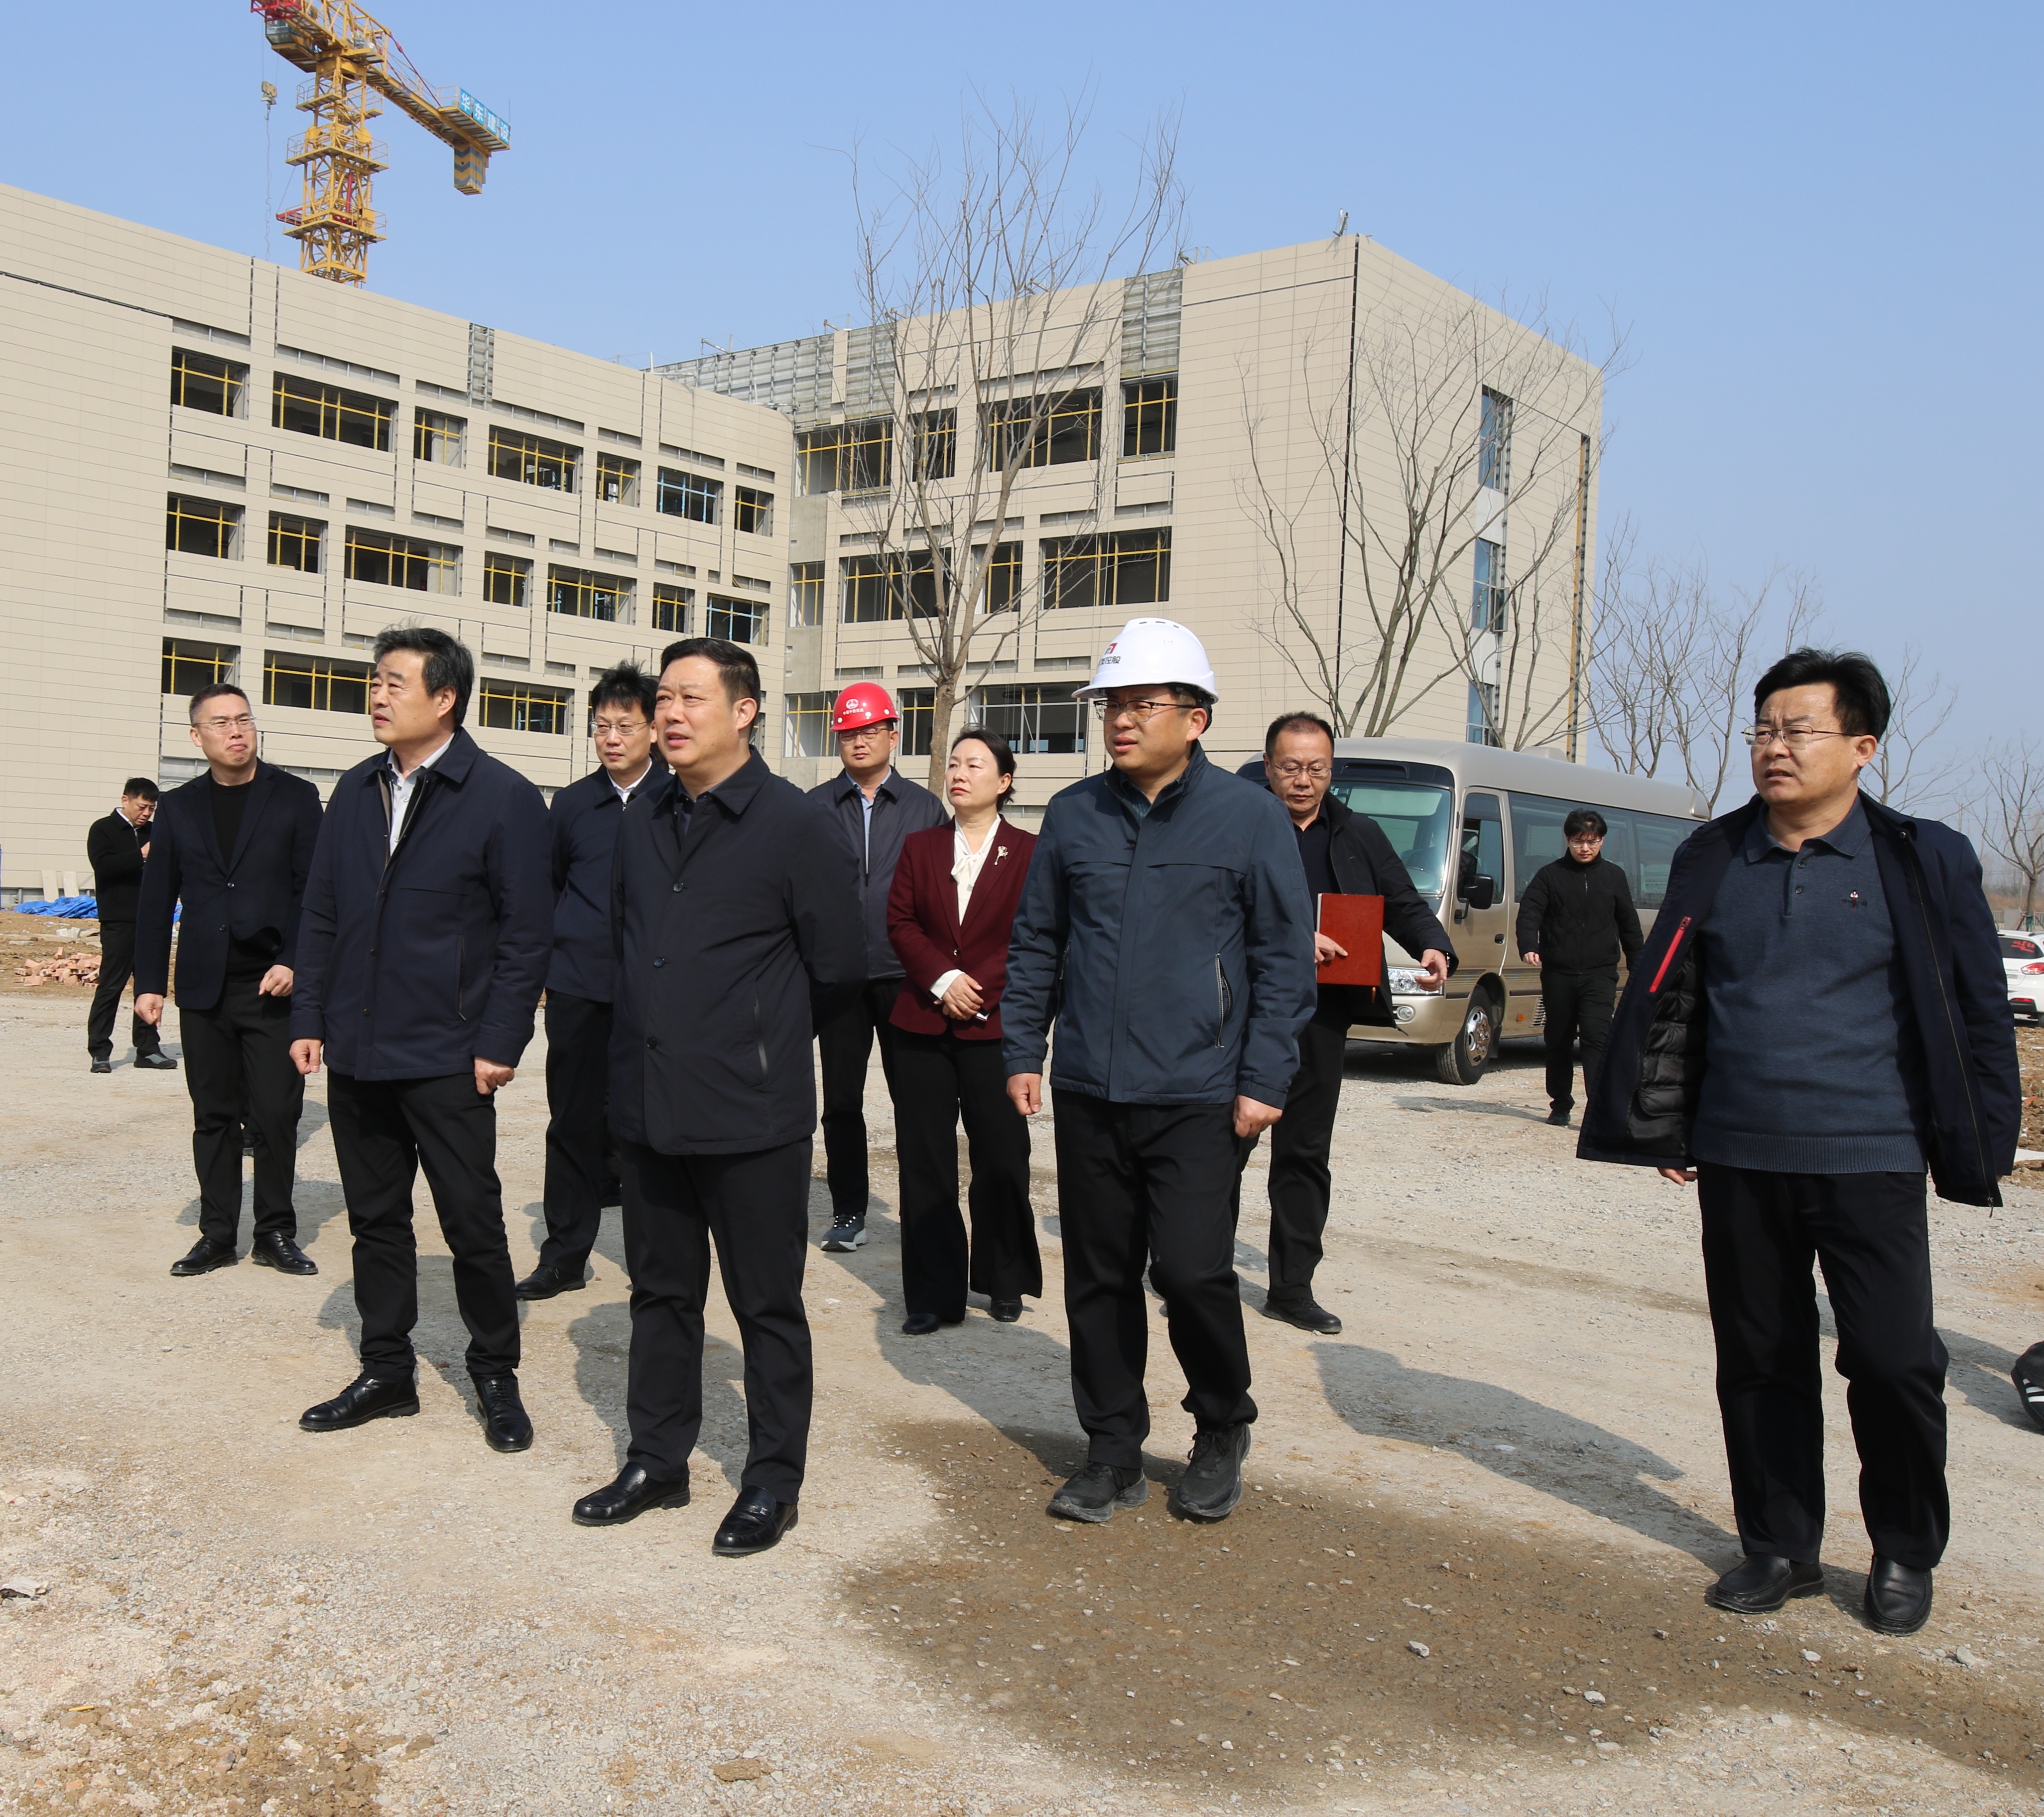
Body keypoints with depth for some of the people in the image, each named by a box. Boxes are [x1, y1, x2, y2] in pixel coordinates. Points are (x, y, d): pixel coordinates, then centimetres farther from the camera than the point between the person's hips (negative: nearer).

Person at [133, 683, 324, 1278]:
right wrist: (149, 983, 4)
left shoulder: (295, 798, 2)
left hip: (273, 984, -3)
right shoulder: (177, 808, 10)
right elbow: (156, 901, 10)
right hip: (205, 987, 3)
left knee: (276, 1116, -3)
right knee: (214, 1118, 8)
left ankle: (276, 1233, 10)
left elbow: (313, 890, -2)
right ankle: (218, 1235, 16)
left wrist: (293, 962, -13)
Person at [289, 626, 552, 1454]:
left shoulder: (503, 797, -8)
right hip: (356, 1053, 6)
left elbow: (526, 934, -9)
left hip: (446, 1059, -5)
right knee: (376, 1220, 15)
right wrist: (309, 1018, 7)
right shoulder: (355, 792, 9)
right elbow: (321, 914, 13)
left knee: (474, 1225, 3)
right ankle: (386, 1374, 28)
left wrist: (499, 1043, -13)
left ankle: (496, 1377, 20)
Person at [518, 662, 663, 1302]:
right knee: (575, 1121, 7)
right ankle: (564, 1255, 16)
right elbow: (545, 887, 19)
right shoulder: (573, 803, 9)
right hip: (578, 986, 3)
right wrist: (545, 959, 13)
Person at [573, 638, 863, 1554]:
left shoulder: (798, 826, -10)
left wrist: (755, 1029, 5)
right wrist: (660, 1023, 13)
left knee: (767, 1303, 6)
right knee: (660, 1292, 17)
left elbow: (839, 967, -4)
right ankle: (657, 1461, 32)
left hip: (752, 1112, -6)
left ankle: (773, 1482, 20)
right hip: (646, 1103, 6)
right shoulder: (641, 824, 10)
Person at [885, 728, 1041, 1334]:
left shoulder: (1028, 852, 1)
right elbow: (901, 922, 4)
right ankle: (935, 1294, 12)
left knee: (1001, 1161, 4)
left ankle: (1004, 1283, 22)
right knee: (924, 1162, 4)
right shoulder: (920, 846, 11)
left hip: (994, 1028, -3)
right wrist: (942, 978, -11)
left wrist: (982, 988, -14)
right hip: (922, 1026, 3)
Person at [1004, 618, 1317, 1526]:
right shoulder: (1074, 814, 7)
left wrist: (1264, 1078, -7)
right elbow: (1036, 941, 14)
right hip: (1087, 1092, 4)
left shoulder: (1249, 815, -3)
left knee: (1191, 1271, -8)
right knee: (1099, 1278, 9)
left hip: (1196, 1098, -4)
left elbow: (1285, 955, -2)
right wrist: (1022, 1051, 9)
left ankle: (1222, 1432, 19)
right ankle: (1114, 1452, 25)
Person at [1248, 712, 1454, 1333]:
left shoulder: (1360, 837, 14)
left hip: (1323, 1016, 5)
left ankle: (1292, 1288, 21)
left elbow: (1404, 905, 13)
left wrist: (1434, 949, -7)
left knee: (1306, 1153, 11)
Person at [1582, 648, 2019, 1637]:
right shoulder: (1713, 859, 6)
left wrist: (1975, 1144, 1)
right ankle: (1780, 1548, 27)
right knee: (1759, 1362, 10)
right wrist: (1663, 1127, 10)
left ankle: (1905, 1556, 21)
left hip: (1870, 1159, -3)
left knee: (1893, 1361, -2)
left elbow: (1978, 1010, 3)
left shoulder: (1922, 860, -2)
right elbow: (1664, 997, 13)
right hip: (1737, 1159, 3)